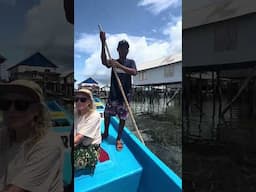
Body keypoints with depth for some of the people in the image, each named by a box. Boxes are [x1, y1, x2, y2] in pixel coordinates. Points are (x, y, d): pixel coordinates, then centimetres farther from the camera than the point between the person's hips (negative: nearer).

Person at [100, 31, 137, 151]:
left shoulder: (131, 62, 4)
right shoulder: (113, 62, 6)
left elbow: (134, 72, -18)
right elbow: (104, 62, -17)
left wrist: (119, 66, -26)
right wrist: (103, 43, -25)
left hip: (125, 95, -1)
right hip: (113, 94, 2)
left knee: (122, 118, 4)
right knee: (107, 114, 10)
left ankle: (119, 139, 21)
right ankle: (106, 133, 35)